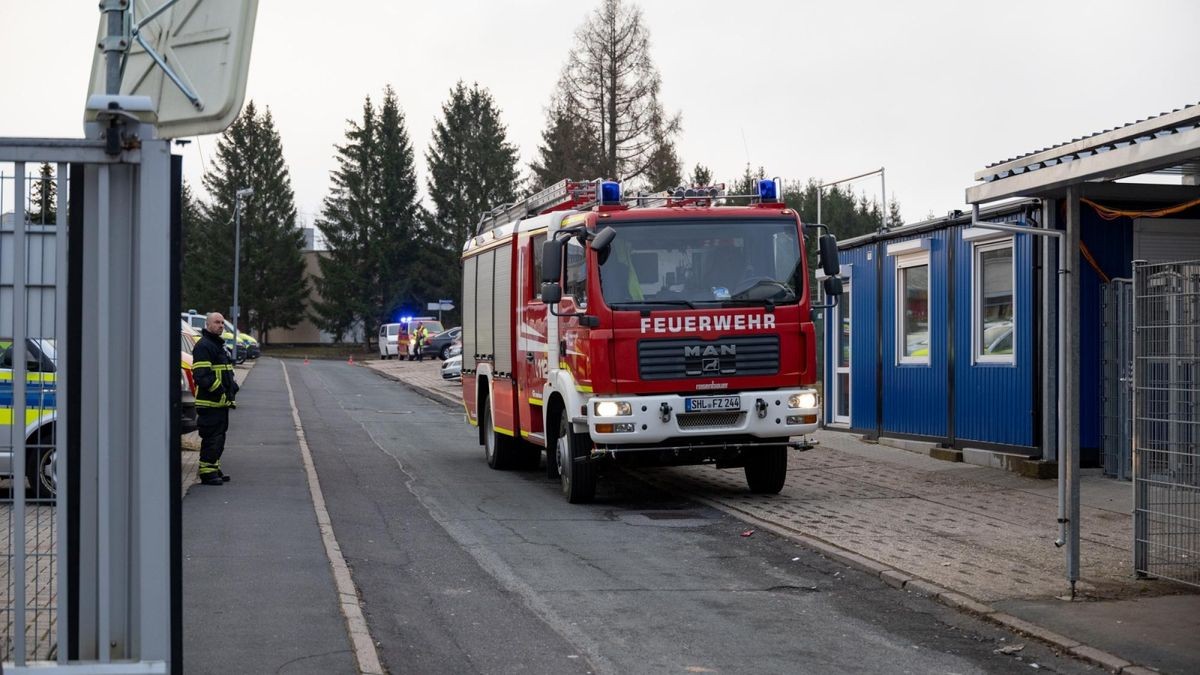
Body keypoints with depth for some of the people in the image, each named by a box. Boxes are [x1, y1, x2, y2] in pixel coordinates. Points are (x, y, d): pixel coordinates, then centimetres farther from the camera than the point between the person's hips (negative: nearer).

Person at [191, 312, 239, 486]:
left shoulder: (219, 345, 21)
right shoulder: (203, 346, -13)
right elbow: (202, 375, -22)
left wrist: (232, 390, 16)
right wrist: (220, 392, -21)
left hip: (221, 401, 10)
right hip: (209, 403, -10)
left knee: (219, 437, 15)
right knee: (211, 437, -9)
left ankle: (214, 468, 22)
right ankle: (207, 472, -7)